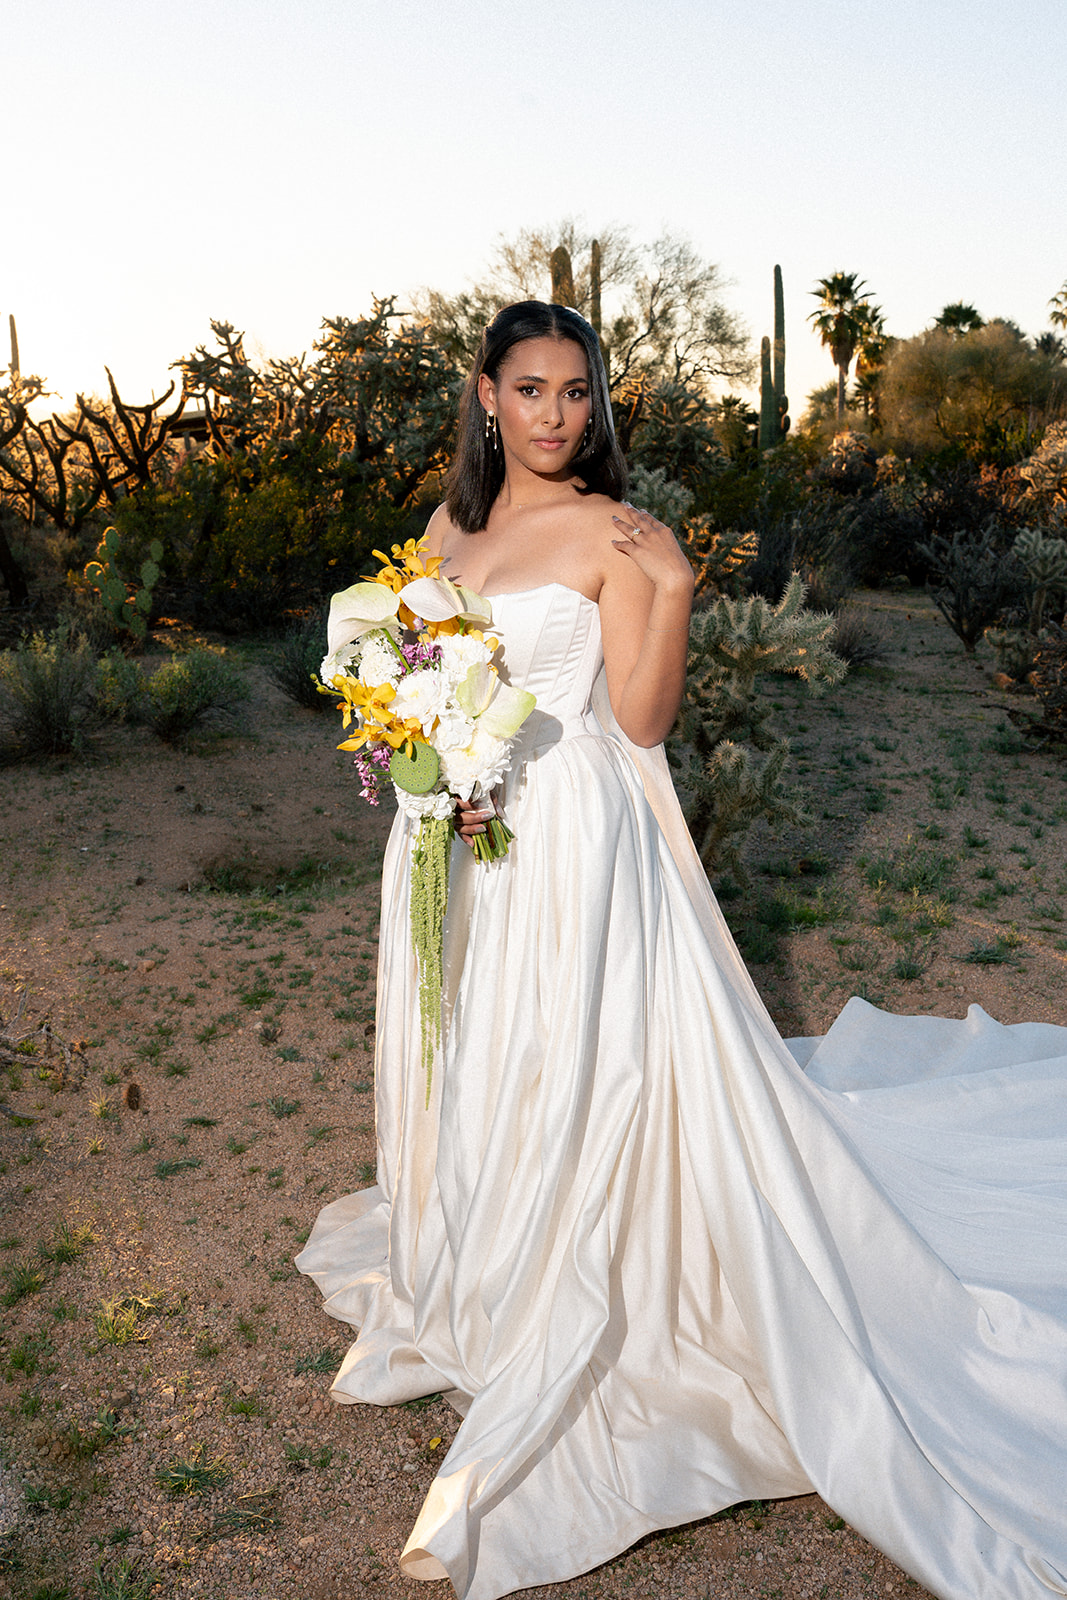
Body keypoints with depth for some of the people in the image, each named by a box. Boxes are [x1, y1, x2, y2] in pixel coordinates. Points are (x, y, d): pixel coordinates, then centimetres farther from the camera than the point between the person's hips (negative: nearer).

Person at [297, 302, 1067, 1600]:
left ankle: (530, 1404, 16)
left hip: (568, 840, -6)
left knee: (556, 1084, 0)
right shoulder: (452, 522, 10)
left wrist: (671, 590, -26)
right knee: (459, 1072, 19)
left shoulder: (614, 536, -9)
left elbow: (643, 719, -14)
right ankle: (448, 1290, 44)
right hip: (457, 837, 7)